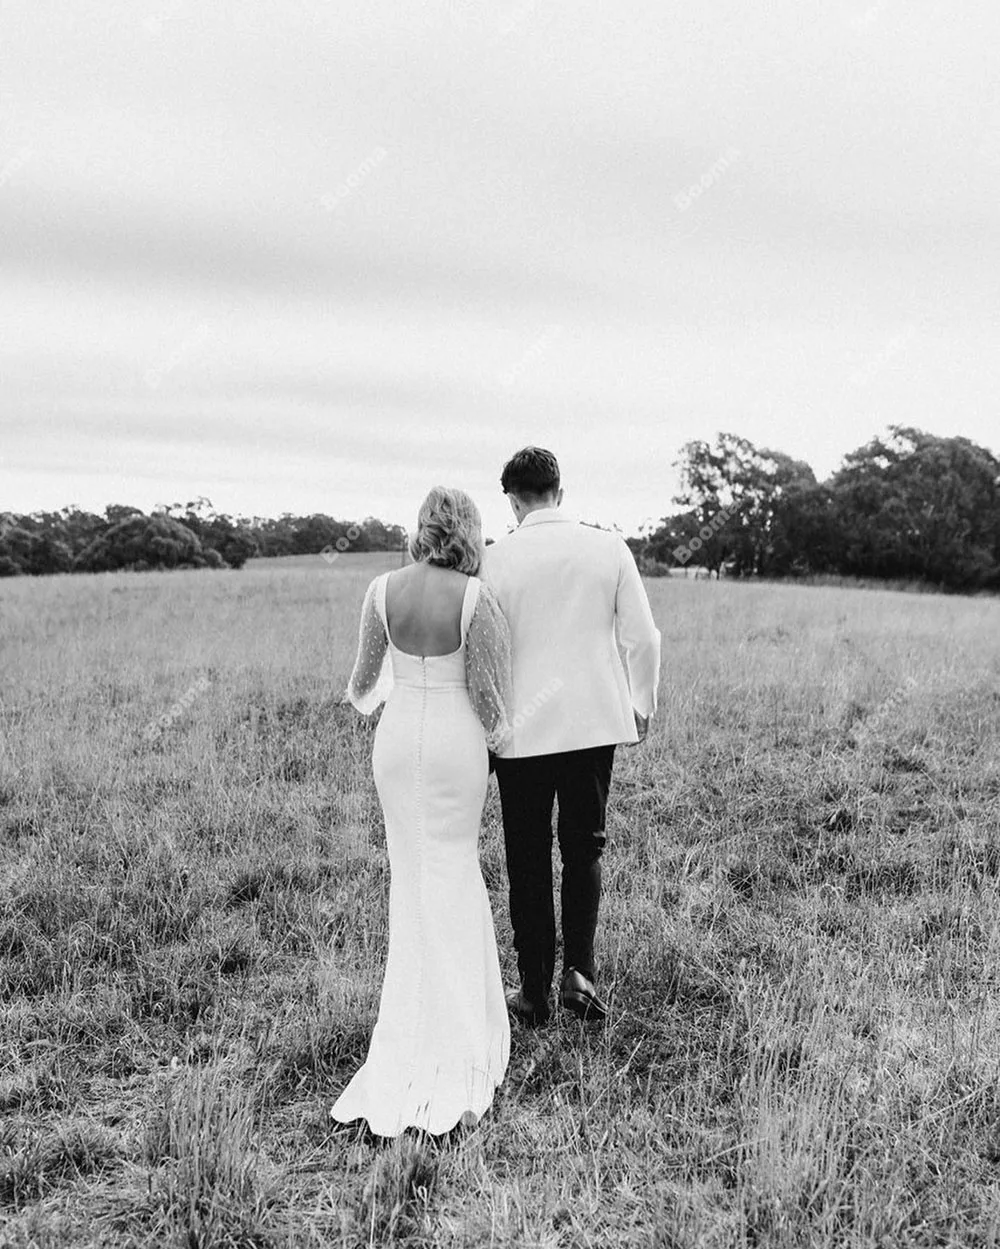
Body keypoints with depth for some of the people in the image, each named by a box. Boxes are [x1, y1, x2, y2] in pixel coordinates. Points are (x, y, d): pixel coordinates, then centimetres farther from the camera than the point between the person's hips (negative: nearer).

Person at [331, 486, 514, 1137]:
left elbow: (366, 679, 3)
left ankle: (415, 1005, 31)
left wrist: (361, 694, 27)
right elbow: (485, 692, -13)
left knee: (411, 870, 17)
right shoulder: (477, 597, -16)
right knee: (453, 869, 12)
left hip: (396, 741, 3)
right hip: (456, 745, -3)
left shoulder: (383, 589, -6)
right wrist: (498, 732, 7)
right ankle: (455, 1021, 22)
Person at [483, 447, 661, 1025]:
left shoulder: (496, 559, -8)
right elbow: (644, 638, -1)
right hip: (596, 723, 2)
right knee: (584, 849, 20)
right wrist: (642, 704, 14)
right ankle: (579, 969, 12)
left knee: (529, 862, 12)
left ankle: (536, 991, 22)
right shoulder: (609, 547, -3)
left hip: (523, 729, -2)